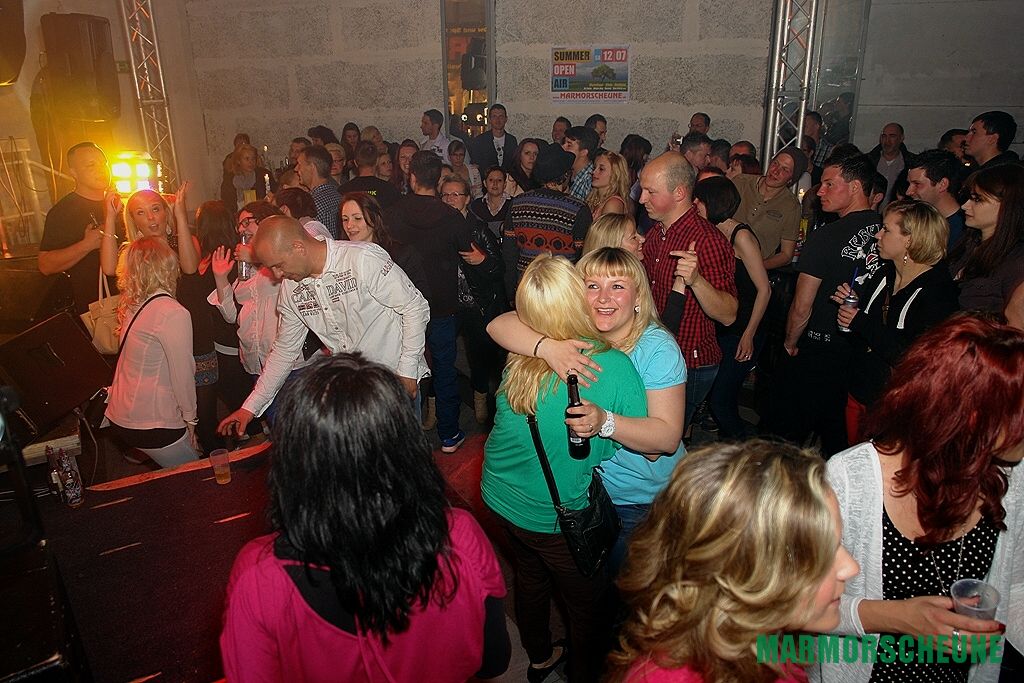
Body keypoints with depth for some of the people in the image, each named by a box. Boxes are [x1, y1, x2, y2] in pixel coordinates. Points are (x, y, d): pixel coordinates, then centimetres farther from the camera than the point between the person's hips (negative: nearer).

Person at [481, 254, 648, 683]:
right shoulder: (614, 366, -27)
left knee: (530, 577, 31)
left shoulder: (519, 358, -16)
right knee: (588, 603, 22)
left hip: (501, 501, 6)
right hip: (557, 518, -5)